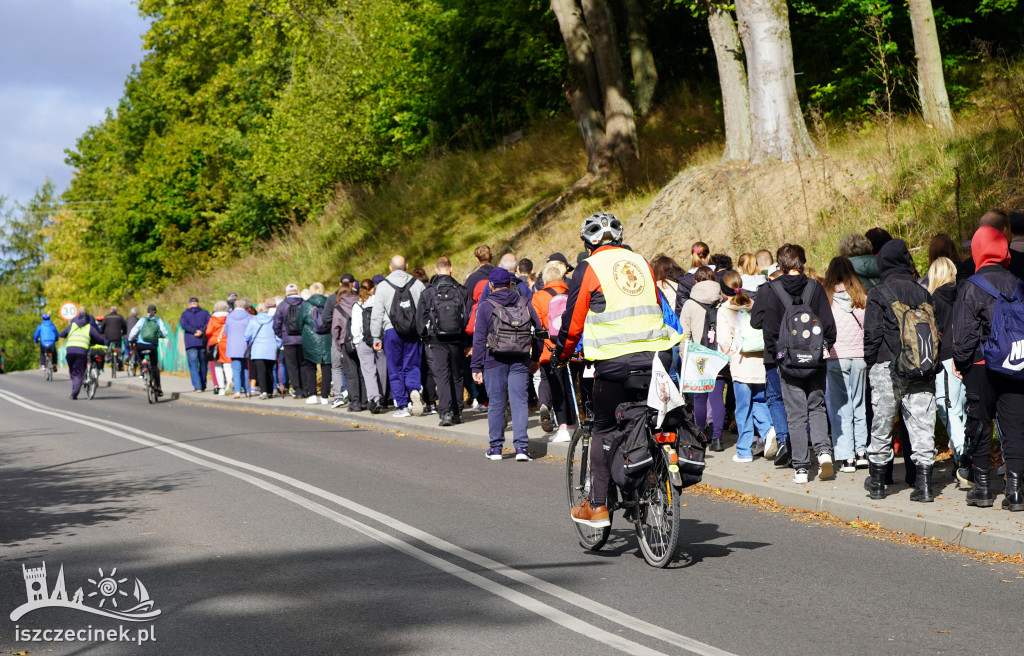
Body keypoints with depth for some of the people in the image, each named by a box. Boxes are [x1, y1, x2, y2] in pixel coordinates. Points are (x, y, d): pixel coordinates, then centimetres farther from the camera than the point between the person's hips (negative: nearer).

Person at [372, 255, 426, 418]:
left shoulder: (383, 287, -1)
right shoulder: (418, 285, 4)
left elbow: (377, 315, -1)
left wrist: (376, 338, 6)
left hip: (391, 332, -1)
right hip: (414, 332, 1)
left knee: (395, 370, 6)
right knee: (412, 366, 9)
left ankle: (403, 406, 4)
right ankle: (414, 390, -20)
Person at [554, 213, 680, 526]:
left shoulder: (589, 268, 1)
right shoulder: (641, 262, 17)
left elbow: (573, 321, 2)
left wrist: (561, 355, 17)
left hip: (614, 359, -5)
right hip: (656, 355, 5)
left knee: (604, 430, 3)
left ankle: (598, 505, 3)